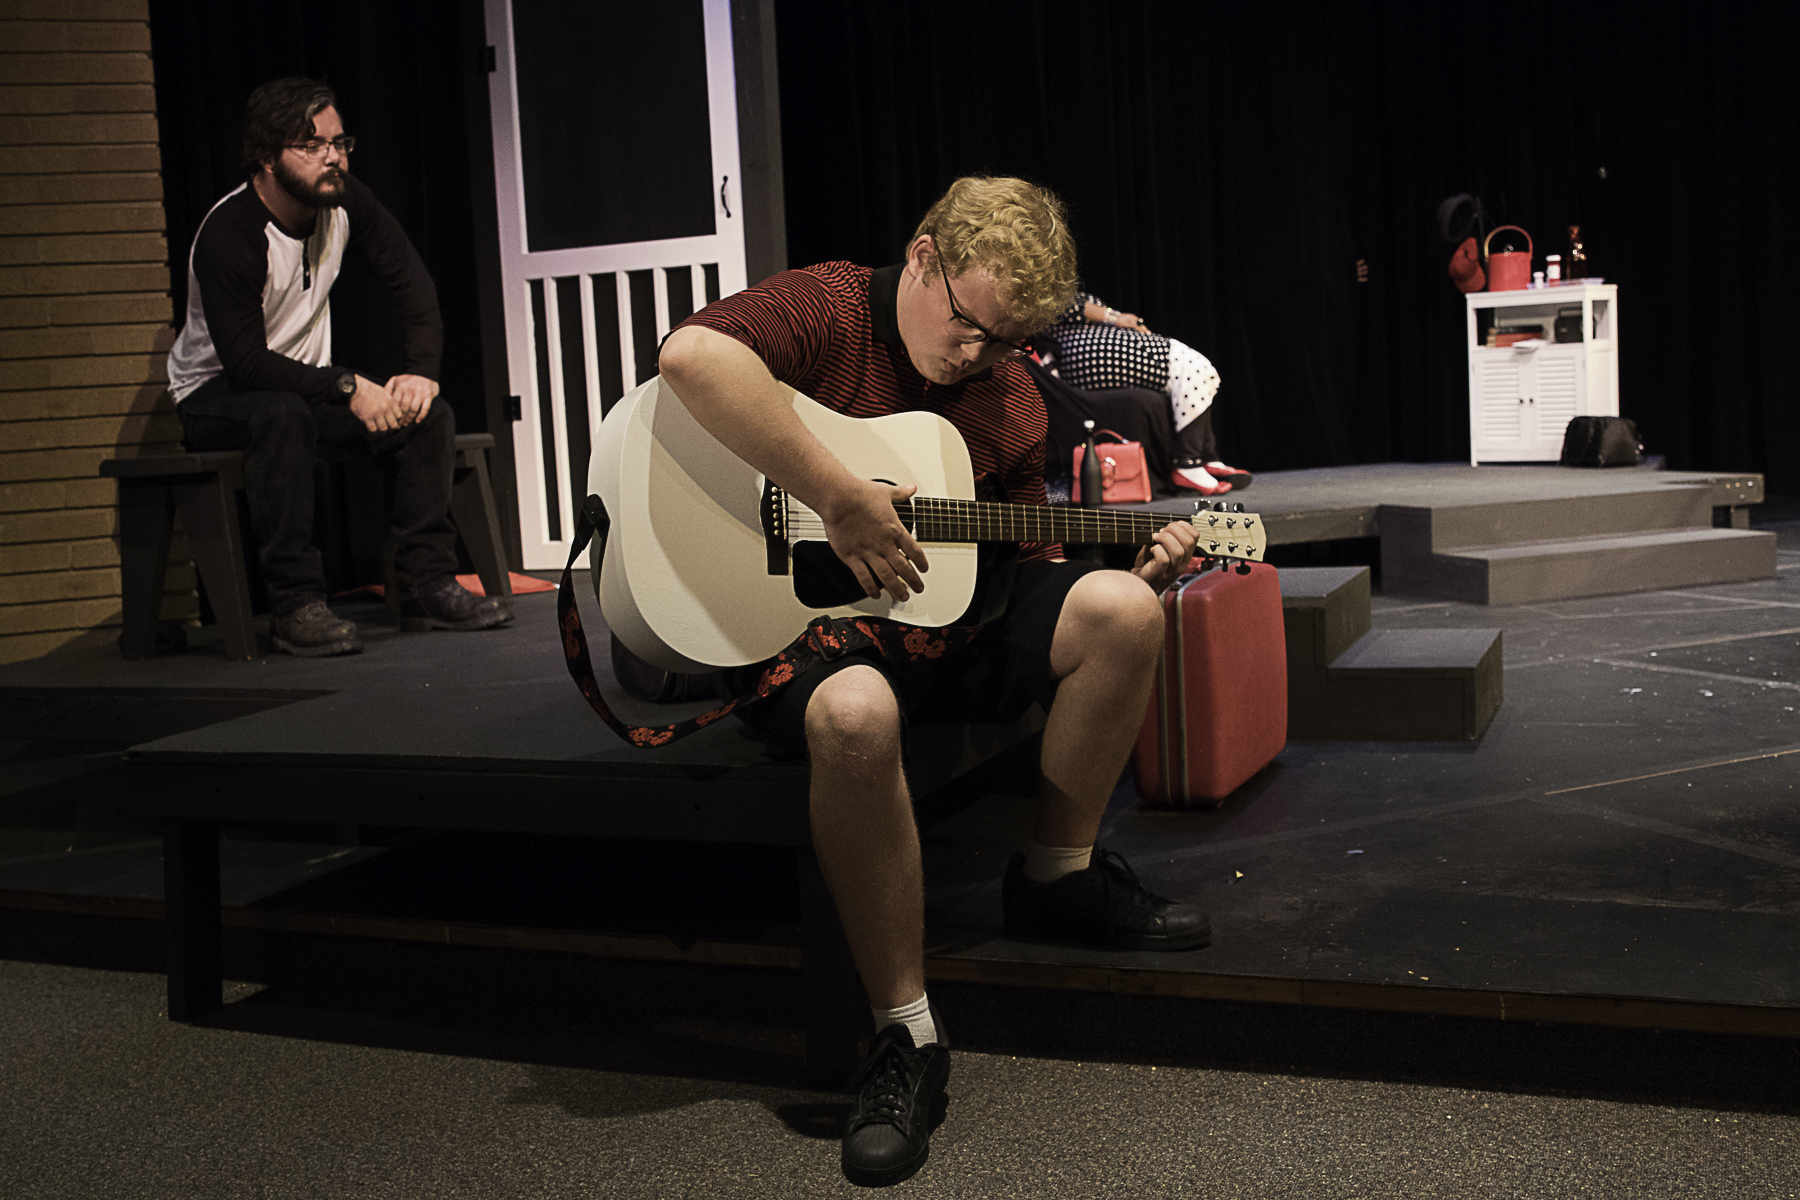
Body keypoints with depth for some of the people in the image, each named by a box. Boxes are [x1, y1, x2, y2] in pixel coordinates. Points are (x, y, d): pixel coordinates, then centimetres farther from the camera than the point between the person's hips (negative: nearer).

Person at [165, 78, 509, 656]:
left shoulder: (344, 201, -6)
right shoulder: (227, 236, -25)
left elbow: (411, 279, 1)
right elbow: (246, 362, -28)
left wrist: (422, 370, -15)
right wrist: (347, 385, -33)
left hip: (308, 383, 6)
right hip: (215, 393, -6)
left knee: (428, 413, -15)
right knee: (283, 414, -40)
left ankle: (429, 584, -15)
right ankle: (296, 604, -36)